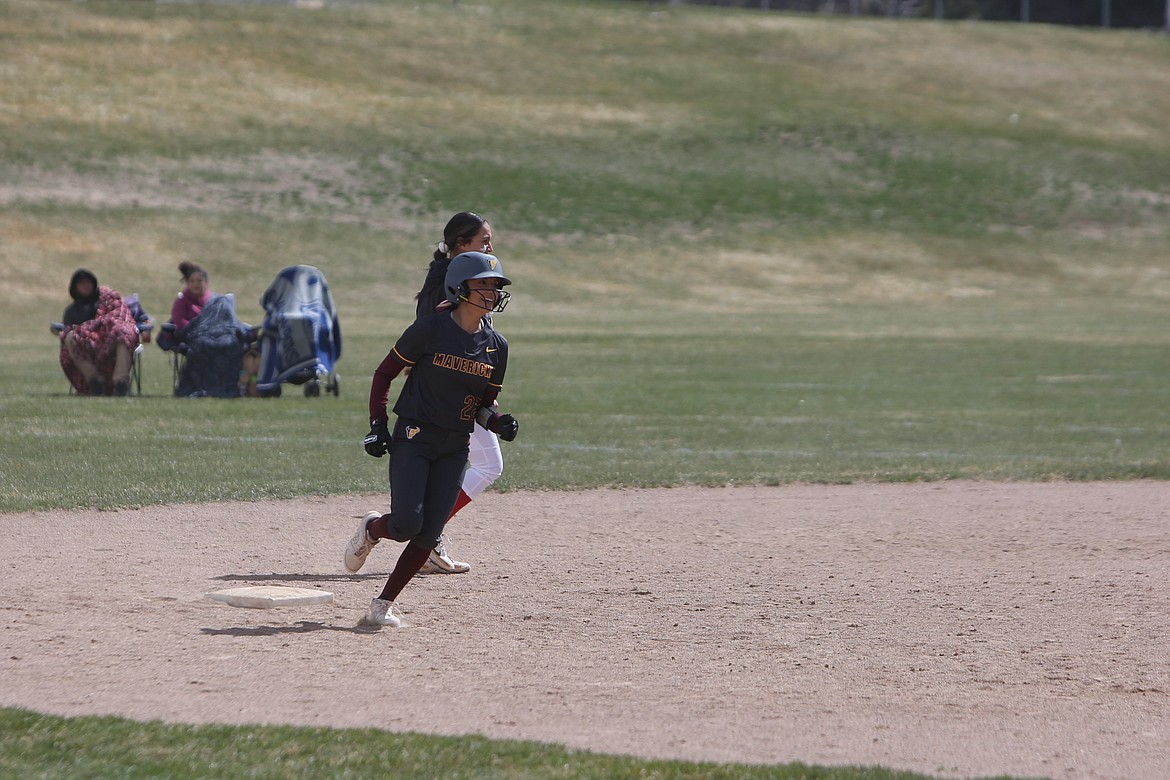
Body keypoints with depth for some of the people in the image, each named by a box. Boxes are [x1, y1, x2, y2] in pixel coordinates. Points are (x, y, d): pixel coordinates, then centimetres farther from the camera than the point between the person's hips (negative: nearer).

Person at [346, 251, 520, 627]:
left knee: (428, 535, -5)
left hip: (455, 448, 4)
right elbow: (384, 373, 0)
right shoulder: (430, 329, -8)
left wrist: (500, 423, -7)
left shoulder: (496, 345, 6)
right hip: (413, 439, -4)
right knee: (406, 523, -18)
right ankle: (371, 529, 17)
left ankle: (382, 606, 8)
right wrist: (378, 425, -8)